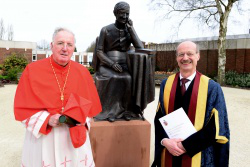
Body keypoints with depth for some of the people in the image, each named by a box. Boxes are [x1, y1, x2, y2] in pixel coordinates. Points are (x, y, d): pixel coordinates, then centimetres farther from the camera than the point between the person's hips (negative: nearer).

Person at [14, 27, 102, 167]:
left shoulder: (82, 72, -2)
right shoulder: (32, 70, -9)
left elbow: (91, 103, 7)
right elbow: (22, 107, -5)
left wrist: (82, 118, -11)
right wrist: (47, 120, -18)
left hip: (75, 136, 2)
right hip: (42, 136, -2)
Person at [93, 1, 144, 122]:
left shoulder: (130, 30, 8)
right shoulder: (105, 30, -1)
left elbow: (140, 48, -5)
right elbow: (99, 51, -4)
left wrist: (130, 28, -9)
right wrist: (112, 64, -20)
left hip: (124, 66, 2)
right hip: (107, 66, -2)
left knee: (129, 79, -30)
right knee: (111, 80, -33)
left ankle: (125, 109, -16)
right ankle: (109, 110, -19)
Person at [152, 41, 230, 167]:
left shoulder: (212, 88, -9)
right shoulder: (166, 84, 0)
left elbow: (216, 128, -10)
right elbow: (159, 118, 2)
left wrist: (186, 145, -15)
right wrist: (165, 141, -14)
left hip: (198, 156, -2)